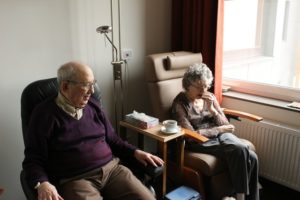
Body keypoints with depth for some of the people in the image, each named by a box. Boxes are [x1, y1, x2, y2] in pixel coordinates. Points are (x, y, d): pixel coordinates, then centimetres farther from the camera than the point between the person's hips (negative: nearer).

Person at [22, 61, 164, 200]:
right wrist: (42, 184, -23)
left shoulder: (93, 106, 13)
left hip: (111, 168, 5)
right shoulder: (45, 114, -3)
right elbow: (33, 159, -4)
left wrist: (135, 152, 7)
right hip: (75, 179, -4)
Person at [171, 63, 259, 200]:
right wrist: (219, 129, -11)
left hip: (220, 135, 6)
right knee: (240, 150, -28)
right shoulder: (180, 104, -10)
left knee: (252, 157, -20)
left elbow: (225, 125, 5)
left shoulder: (210, 97, 7)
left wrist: (212, 109, -12)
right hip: (200, 142, -6)